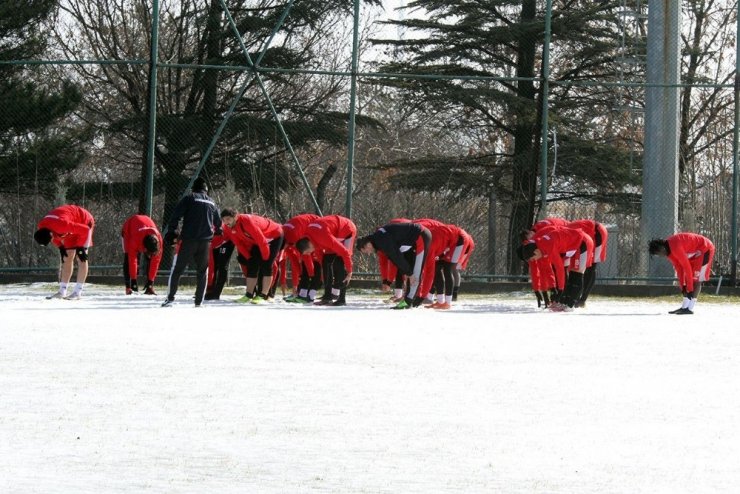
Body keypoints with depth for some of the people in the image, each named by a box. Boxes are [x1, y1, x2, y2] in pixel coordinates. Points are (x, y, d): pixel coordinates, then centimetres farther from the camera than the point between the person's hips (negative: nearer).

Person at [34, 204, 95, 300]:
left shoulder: (62, 224, -42)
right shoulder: (41, 228, -18)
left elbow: (85, 230, -32)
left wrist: (81, 247, -22)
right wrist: (60, 247, -3)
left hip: (84, 223, -7)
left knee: (81, 258, -13)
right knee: (67, 257, 4)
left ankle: (78, 292, -12)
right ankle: (62, 291, 7)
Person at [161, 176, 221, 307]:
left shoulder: (189, 198, 2)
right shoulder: (211, 203, 16)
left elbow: (176, 215, -7)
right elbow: (218, 223, 26)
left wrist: (171, 232, 0)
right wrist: (217, 231, 45)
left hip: (188, 239, -3)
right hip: (206, 241, 3)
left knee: (177, 268, 2)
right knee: (202, 271, 13)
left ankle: (170, 298, -6)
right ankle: (199, 301, 10)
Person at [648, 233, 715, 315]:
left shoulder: (675, 247, -30)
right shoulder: (669, 250, -2)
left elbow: (687, 267, -28)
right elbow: (678, 267, 4)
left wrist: (689, 289, -23)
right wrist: (682, 286, 3)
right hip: (696, 252, 10)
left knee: (696, 279, -14)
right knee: (688, 278, 7)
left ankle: (690, 308, -16)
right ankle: (684, 307, 10)